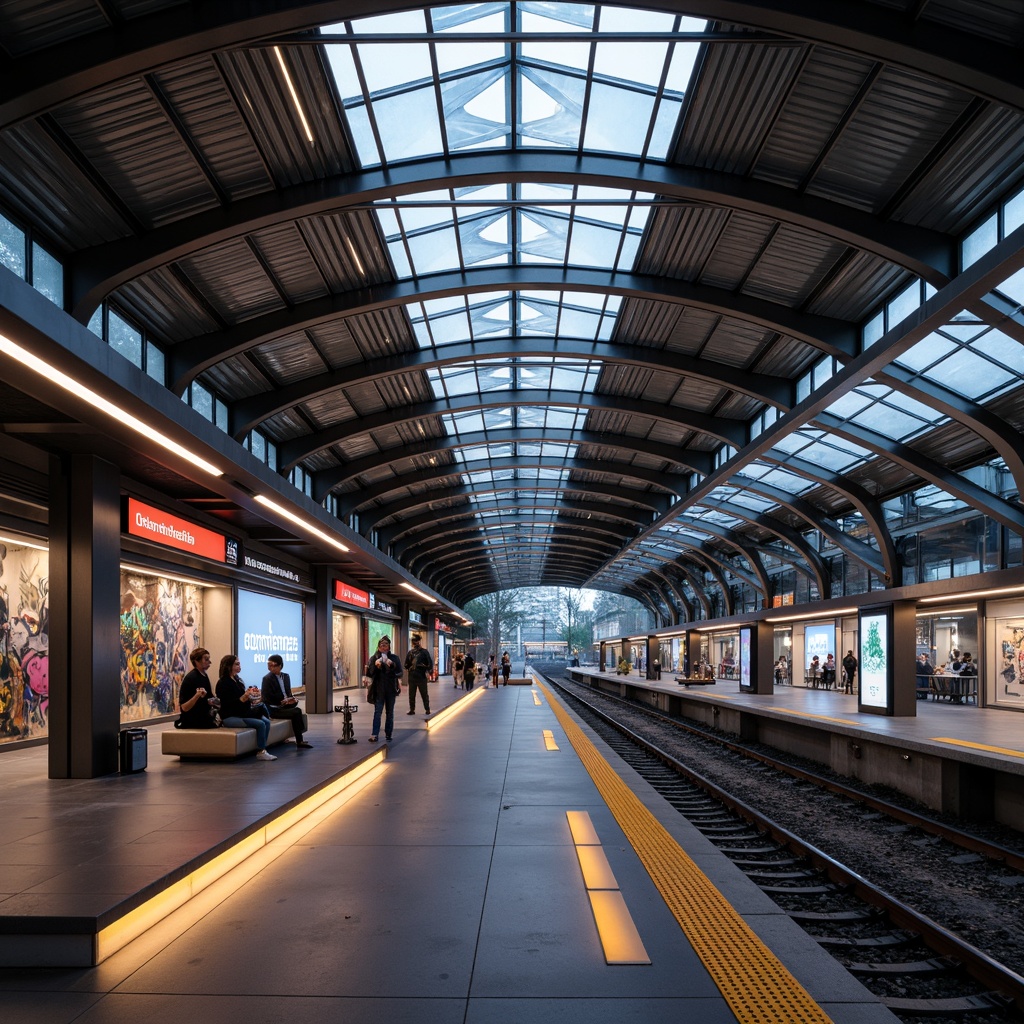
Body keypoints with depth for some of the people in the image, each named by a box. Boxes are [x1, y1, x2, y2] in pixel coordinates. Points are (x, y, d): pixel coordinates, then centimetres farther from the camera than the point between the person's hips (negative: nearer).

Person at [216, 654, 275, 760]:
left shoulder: (237, 679, 12)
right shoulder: (223, 683, -12)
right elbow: (228, 704, -20)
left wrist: (251, 695, 1)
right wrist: (245, 696, -27)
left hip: (242, 713, 8)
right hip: (230, 717, -8)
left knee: (266, 721, -13)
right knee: (260, 724, -23)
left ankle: (263, 750, -15)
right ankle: (260, 753, -14)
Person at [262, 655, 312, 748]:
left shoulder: (286, 676, 11)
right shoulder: (267, 678, -9)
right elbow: (267, 698, -13)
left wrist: (291, 699, -5)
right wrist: (282, 701, -15)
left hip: (284, 704, 7)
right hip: (273, 709, -7)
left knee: (297, 710, -21)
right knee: (296, 712, -24)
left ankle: (299, 740, -18)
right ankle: (299, 741, -18)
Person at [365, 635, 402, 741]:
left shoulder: (394, 658, 4)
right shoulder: (374, 658, 4)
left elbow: (399, 672, -5)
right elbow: (370, 673, -3)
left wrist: (392, 665, -22)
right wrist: (375, 666, -21)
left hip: (391, 689, 2)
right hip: (378, 689, -1)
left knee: (390, 712, 8)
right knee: (377, 712, -8)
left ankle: (388, 734, 17)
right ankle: (374, 735, -12)